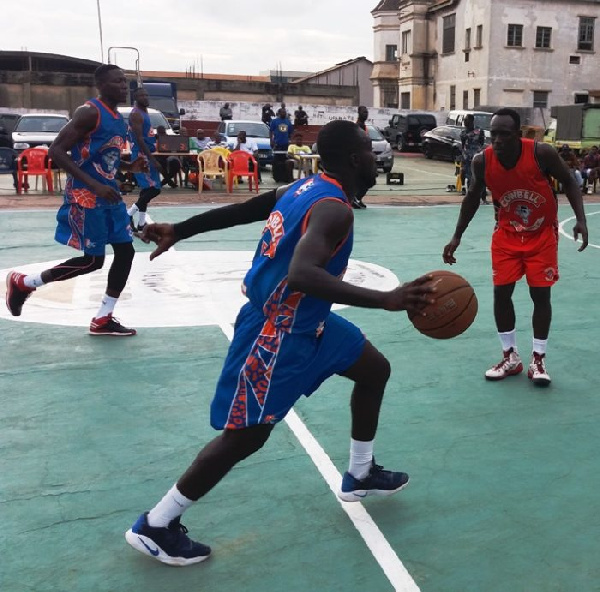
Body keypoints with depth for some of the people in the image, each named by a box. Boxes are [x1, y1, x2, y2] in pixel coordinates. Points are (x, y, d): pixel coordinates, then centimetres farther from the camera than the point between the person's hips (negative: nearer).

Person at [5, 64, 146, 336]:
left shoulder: (119, 119, 13)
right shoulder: (89, 112, -16)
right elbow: (56, 151, -21)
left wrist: (130, 166, 6)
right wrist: (93, 185, -26)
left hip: (108, 192, 9)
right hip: (84, 194, -9)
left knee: (126, 251, 3)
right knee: (93, 260, -4)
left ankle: (102, 320, 13)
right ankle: (23, 283, 15)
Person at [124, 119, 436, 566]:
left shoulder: (308, 187, 5)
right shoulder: (335, 208, -25)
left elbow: (237, 210, 12)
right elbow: (302, 275, -42)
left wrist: (178, 231, 22)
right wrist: (387, 300, -46)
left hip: (303, 319, 10)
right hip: (277, 331, -10)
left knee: (375, 370, 19)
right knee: (245, 436, -2)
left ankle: (360, 475, 35)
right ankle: (154, 526, 11)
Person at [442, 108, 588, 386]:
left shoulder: (541, 153, -25)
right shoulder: (482, 161, -18)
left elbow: (569, 182, -9)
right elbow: (473, 197, 1)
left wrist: (581, 220, -21)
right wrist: (457, 236, 0)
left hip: (542, 233, -2)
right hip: (507, 233, 2)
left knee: (541, 294, -2)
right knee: (501, 292, -1)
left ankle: (538, 360, 12)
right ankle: (510, 357, 15)